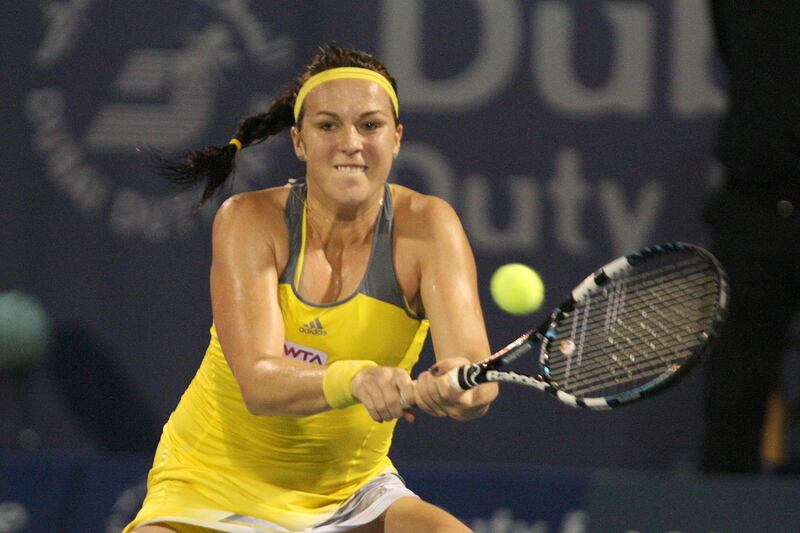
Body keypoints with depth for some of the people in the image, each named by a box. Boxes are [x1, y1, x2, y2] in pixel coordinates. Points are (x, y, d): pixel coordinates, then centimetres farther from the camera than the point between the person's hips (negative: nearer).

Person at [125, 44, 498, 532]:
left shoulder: (426, 226, -13)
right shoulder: (250, 222, -16)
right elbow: (258, 382, -29)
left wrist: (461, 390, -52)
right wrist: (356, 380, -49)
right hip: (214, 487, -2)